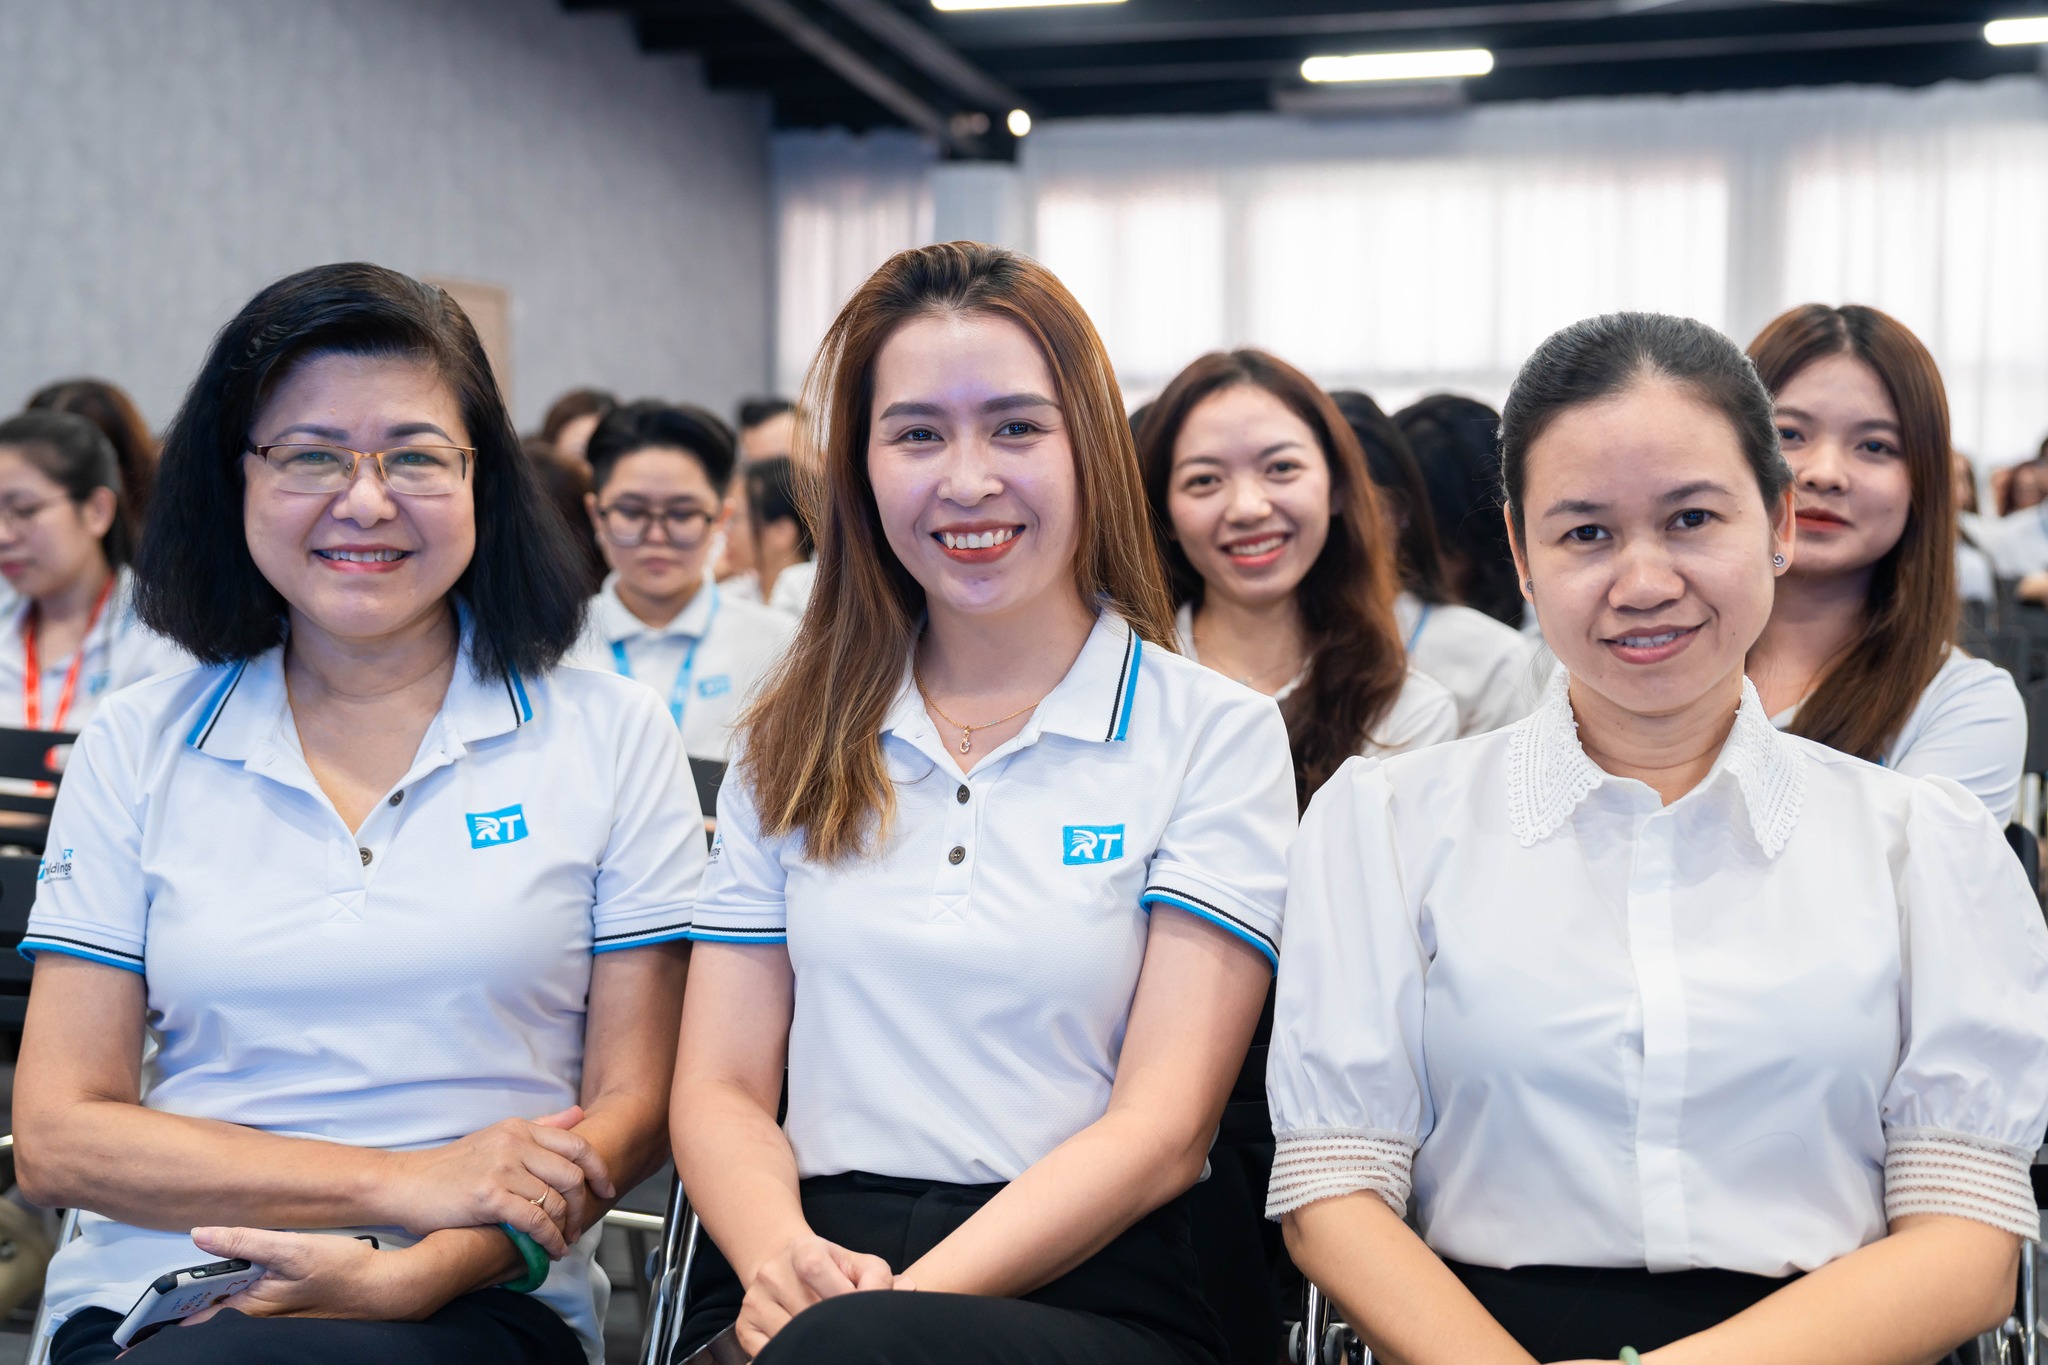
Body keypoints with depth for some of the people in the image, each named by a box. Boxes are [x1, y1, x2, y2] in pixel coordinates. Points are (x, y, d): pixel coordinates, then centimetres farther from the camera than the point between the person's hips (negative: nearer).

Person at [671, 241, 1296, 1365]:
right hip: (817, 1265, 4)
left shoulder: (1216, 734, 3)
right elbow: (722, 1089, 8)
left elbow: (1163, 1126, -6)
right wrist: (780, 1258, -15)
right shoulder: (796, 744, 13)